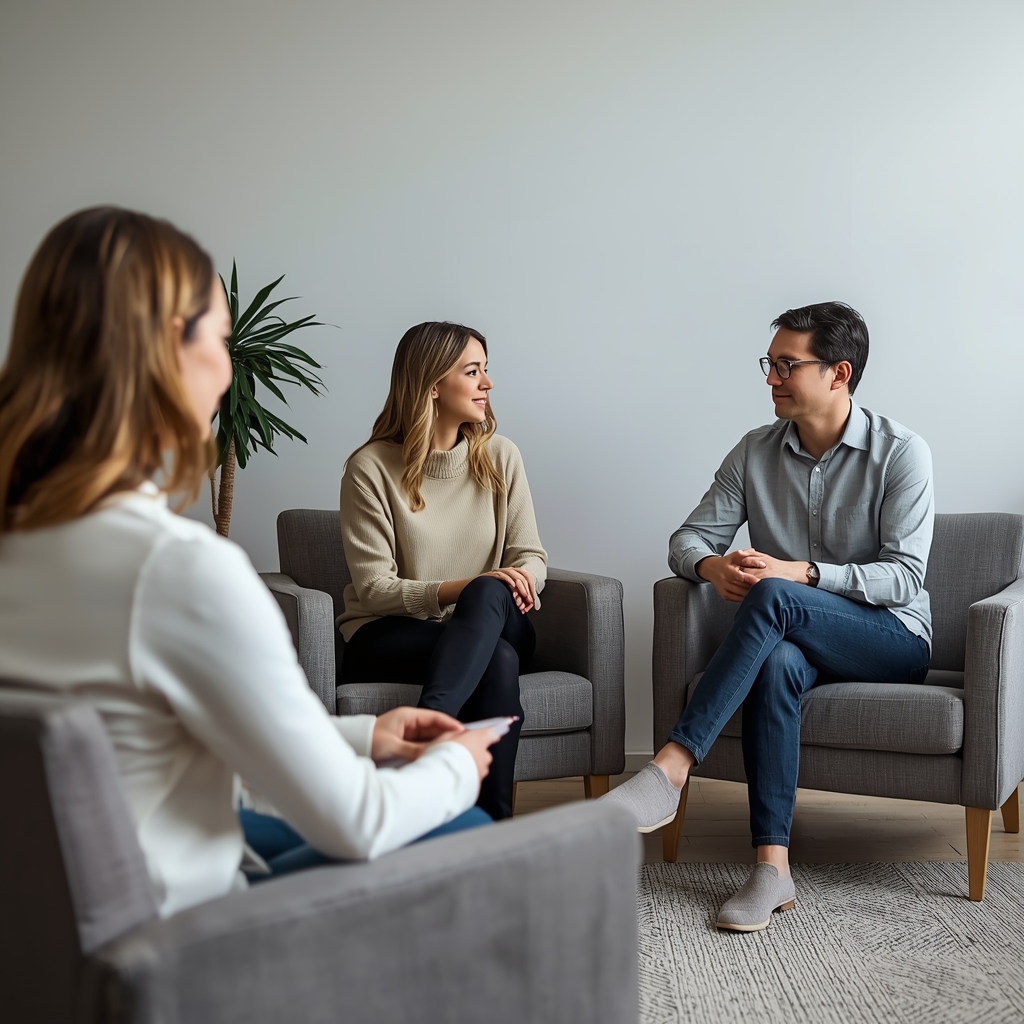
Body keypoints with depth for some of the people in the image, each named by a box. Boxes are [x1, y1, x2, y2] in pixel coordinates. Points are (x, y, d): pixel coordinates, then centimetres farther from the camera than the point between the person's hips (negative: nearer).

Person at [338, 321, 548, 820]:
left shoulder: (499, 456, 7)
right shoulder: (371, 467, -6)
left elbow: (530, 555, 6)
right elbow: (373, 588, -11)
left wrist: (518, 581, -19)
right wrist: (460, 589, -25)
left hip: (494, 624, 4)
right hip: (388, 638, -3)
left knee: (489, 593, -35)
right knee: (498, 660, -34)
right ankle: (493, 825, -37)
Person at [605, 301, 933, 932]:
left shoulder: (901, 453, -7)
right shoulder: (756, 453, 7)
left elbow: (904, 576, -14)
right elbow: (688, 539, 6)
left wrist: (799, 572, -27)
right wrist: (713, 565, -20)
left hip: (895, 641, -3)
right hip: (796, 638, 4)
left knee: (772, 597, -34)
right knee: (776, 663, -36)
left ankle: (672, 767, -38)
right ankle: (772, 866, -36)